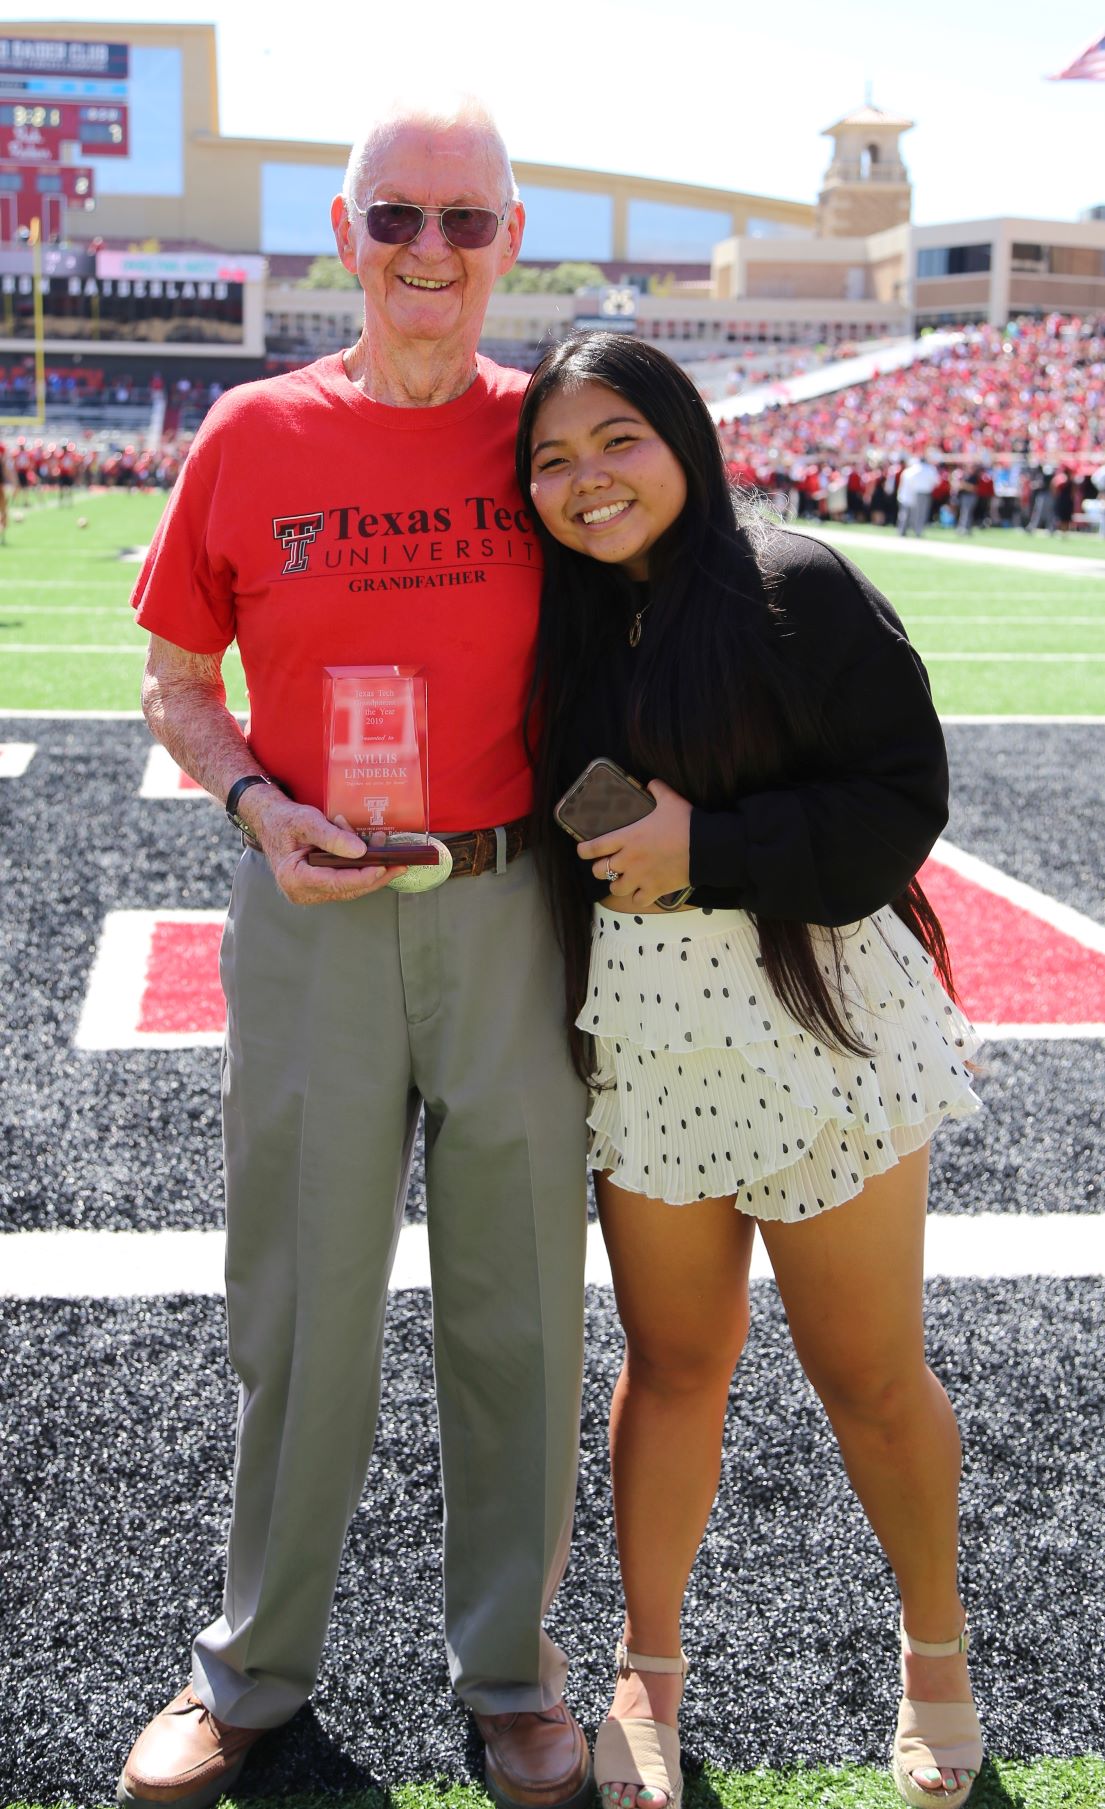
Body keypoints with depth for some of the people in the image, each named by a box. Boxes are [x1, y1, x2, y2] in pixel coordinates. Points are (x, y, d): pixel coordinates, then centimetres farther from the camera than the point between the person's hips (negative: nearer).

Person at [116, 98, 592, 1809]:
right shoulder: (251, 438, -1)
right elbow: (179, 687, 8)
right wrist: (259, 804, -10)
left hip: (510, 912, 1)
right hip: (313, 915, 0)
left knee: (517, 1302, 10)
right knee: (302, 1302, 10)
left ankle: (510, 1658, 31)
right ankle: (257, 1664, 30)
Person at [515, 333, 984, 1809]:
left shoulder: (796, 590, -11)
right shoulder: (565, 624, 6)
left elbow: (902, 801, -15)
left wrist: (704, 849, -20)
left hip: (819, 1023, -4)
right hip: (644, 1043, 5)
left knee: (869, 1377, 8)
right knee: (672, 1363, 14)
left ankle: (937, 1647, 34)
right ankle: (649, 1672, 32)